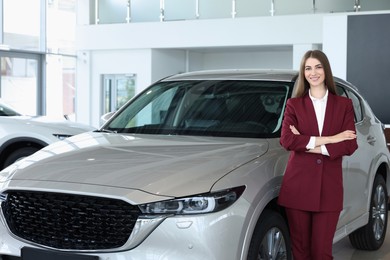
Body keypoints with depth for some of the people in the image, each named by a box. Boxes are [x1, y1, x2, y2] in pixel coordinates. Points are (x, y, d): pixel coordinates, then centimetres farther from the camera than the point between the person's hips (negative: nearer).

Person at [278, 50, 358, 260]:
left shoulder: (343, 104, 8)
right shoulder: (294, 104, 7)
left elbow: (350, 145, -4)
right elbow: (286, 140, -9)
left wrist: (307, 144, -10)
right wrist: (329, 139, -14)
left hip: (329, 187, 0)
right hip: (298, 185, 0)